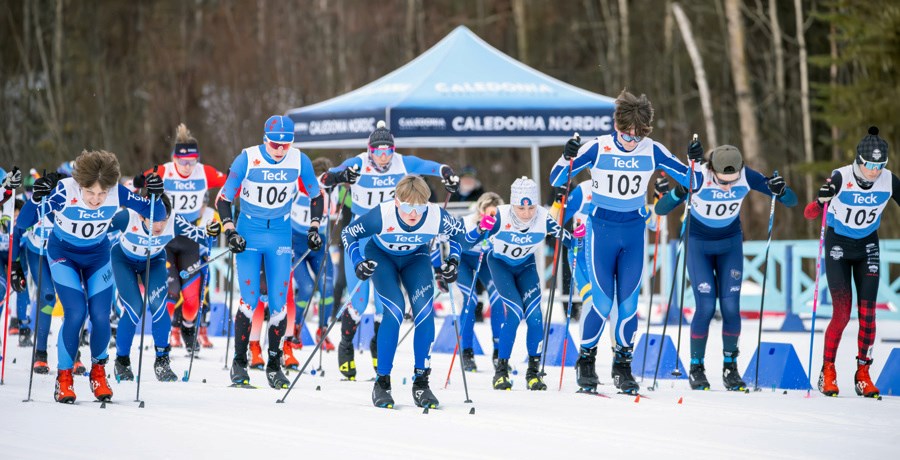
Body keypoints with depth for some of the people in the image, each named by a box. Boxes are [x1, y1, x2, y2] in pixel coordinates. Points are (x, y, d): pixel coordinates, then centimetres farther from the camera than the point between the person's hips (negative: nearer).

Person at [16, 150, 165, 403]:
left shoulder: (117, 193, -23)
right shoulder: (65, 191, -31)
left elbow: (156, 216, -15)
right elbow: (23, 223, -32)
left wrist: (155, 196, -36)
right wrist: (37, 197, -51)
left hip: (97, 256, 2)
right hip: (63, 255, -2)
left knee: (100, 316, -11)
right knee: (76, 312, -20)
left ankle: (98, 373, 17)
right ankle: (64, 377, 0)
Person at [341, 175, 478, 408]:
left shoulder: (437, 217, -29)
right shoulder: (382, 215, -35)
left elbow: (460, 233, -5)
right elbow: (348, 234, -17)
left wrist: (453, 260, -16)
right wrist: (358, 263, -29)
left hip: (416, 258, 2)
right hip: (381, 256, -2)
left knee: (425, 310, -17)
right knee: (395, 310, -22)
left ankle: (421, 382, -6)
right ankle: (382, 382, -12)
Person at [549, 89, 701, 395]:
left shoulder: (653, 151, -6)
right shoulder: (598, 149, -12)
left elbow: (691, 181, 2)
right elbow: (556, 180, -10)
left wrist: (696, 162, -18)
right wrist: (567, 158, -28)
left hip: (634, 234, 2)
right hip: (601, 231, -2)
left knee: (629, 303, 0)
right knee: (603, 303, -8)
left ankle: (623, 365, 15)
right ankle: (586, 359, 13)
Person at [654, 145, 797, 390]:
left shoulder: (747, 177, -21)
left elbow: (791, 201, -14)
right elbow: (661, 210, -26)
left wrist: (780, 191, -37)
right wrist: (676, 193, -47)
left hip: (730, 244, 2)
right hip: (698, 245, -2)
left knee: (731, 307, -7)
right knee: (706, 307, -11)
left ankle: (730, 366, 10)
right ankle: (696, 367, 5)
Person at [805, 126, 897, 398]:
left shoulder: (888, 181, -14)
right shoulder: (841, 178, -23)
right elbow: (809, 214, -26)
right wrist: (822, 200, -47)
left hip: (868, 248, 3)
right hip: (838, 246, -3)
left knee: (867, 313, -4)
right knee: (842, 313, -10)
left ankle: (863, 375, 6)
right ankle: (827, 372, 6)